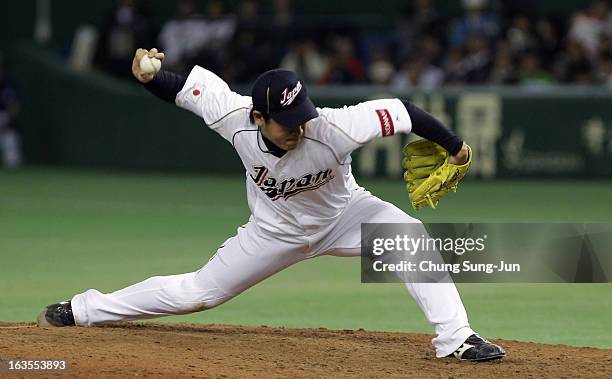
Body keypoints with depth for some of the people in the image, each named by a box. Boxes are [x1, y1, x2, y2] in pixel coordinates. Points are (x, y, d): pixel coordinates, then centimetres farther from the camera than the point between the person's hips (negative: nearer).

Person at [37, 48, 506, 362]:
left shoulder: (330, 129, -41)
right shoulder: (234, 117, -31)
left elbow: (400, 111, -34)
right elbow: (188, 85, -14)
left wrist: (454, 145, -22)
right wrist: (148, 77, -34)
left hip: (341, 216, -1)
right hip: (276, 231, 1)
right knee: (199, 292, 6)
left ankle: (455, 339, -21)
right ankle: (85, 310, 26)